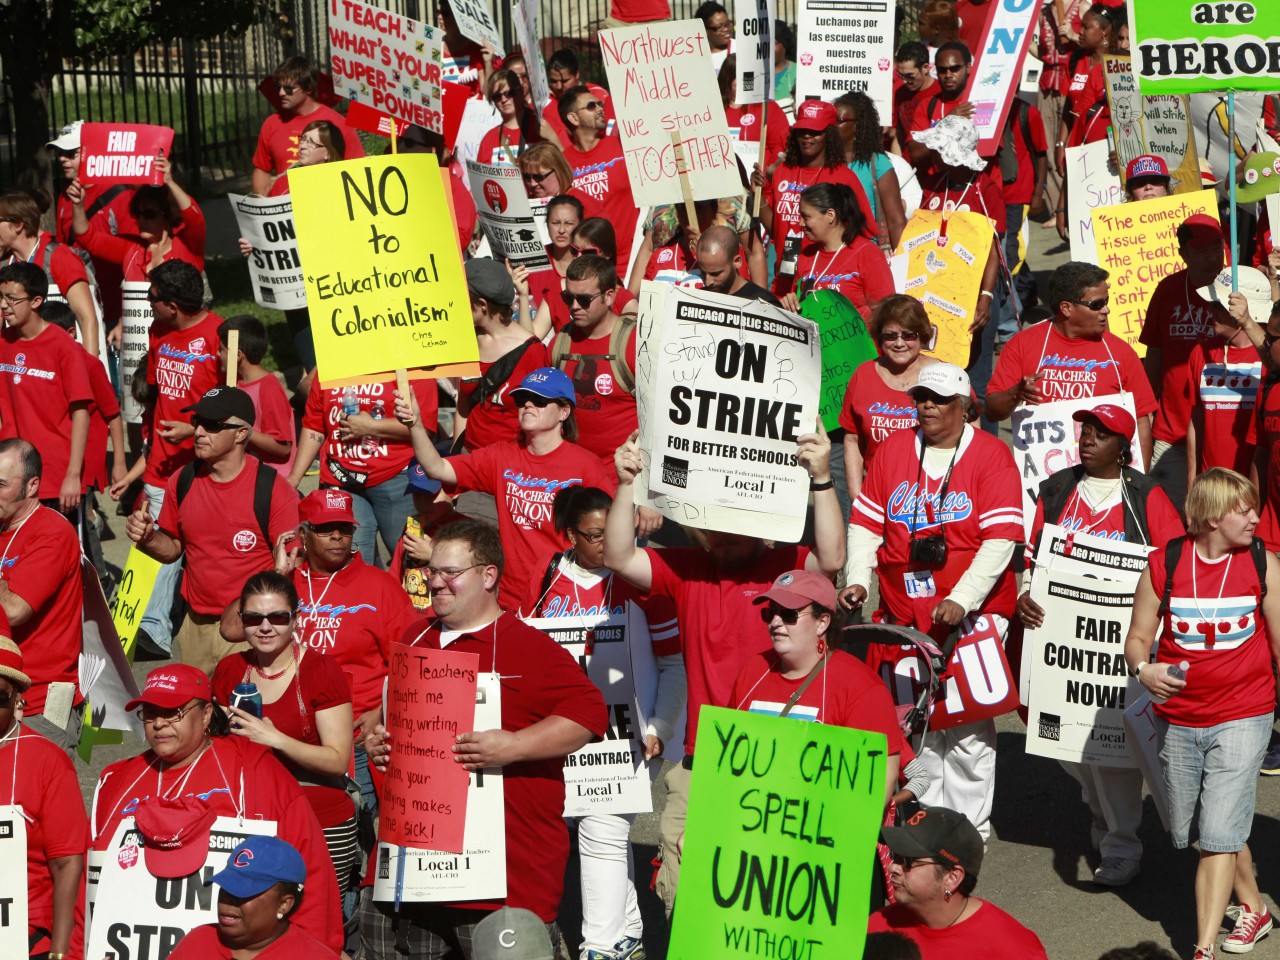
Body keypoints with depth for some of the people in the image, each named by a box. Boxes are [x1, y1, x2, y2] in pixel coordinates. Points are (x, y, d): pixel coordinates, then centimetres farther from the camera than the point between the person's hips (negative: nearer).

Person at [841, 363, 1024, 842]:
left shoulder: (991, 456, -6)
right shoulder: (893, 449, 8)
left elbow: (1001, 538, -13)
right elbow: (864, 522, 10)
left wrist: (962, 600, -21)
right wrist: (858, 579, -4)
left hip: (972, 617, -4)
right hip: (904, 618, 4)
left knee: (967, 732, -1)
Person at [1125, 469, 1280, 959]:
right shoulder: (1164, 564, -6)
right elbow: (1137, 638, 1)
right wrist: (1144, 670, -20)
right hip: (1177, 720, 3)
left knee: (1219, 834, -11)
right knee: (1187, 831, 16)